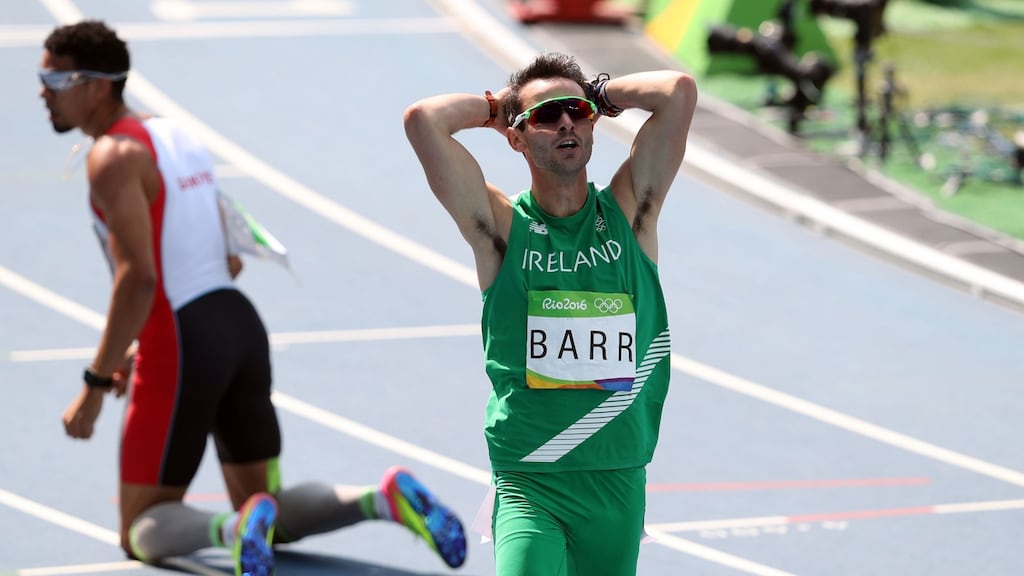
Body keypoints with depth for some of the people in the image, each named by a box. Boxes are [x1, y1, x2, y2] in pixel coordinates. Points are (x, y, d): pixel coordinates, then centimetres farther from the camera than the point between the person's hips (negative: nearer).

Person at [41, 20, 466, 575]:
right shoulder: (178, 136, 17)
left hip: (180, 345, -8)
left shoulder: (112, 157, -11)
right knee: (272, 517, 18)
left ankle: (237, 527, -27)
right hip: (241, 322, 8)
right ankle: (386, 497, -7)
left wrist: (94, 385, -18)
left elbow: (138, 278, -22)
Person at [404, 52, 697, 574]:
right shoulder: (501, 227, 0)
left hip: (619, 478, 3)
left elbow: (680, 91, -3)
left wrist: (600, 93, 11)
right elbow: (423, 120, -11)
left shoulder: (628, 212, 6)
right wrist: (494, 105, 6)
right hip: (528, 478, -3)